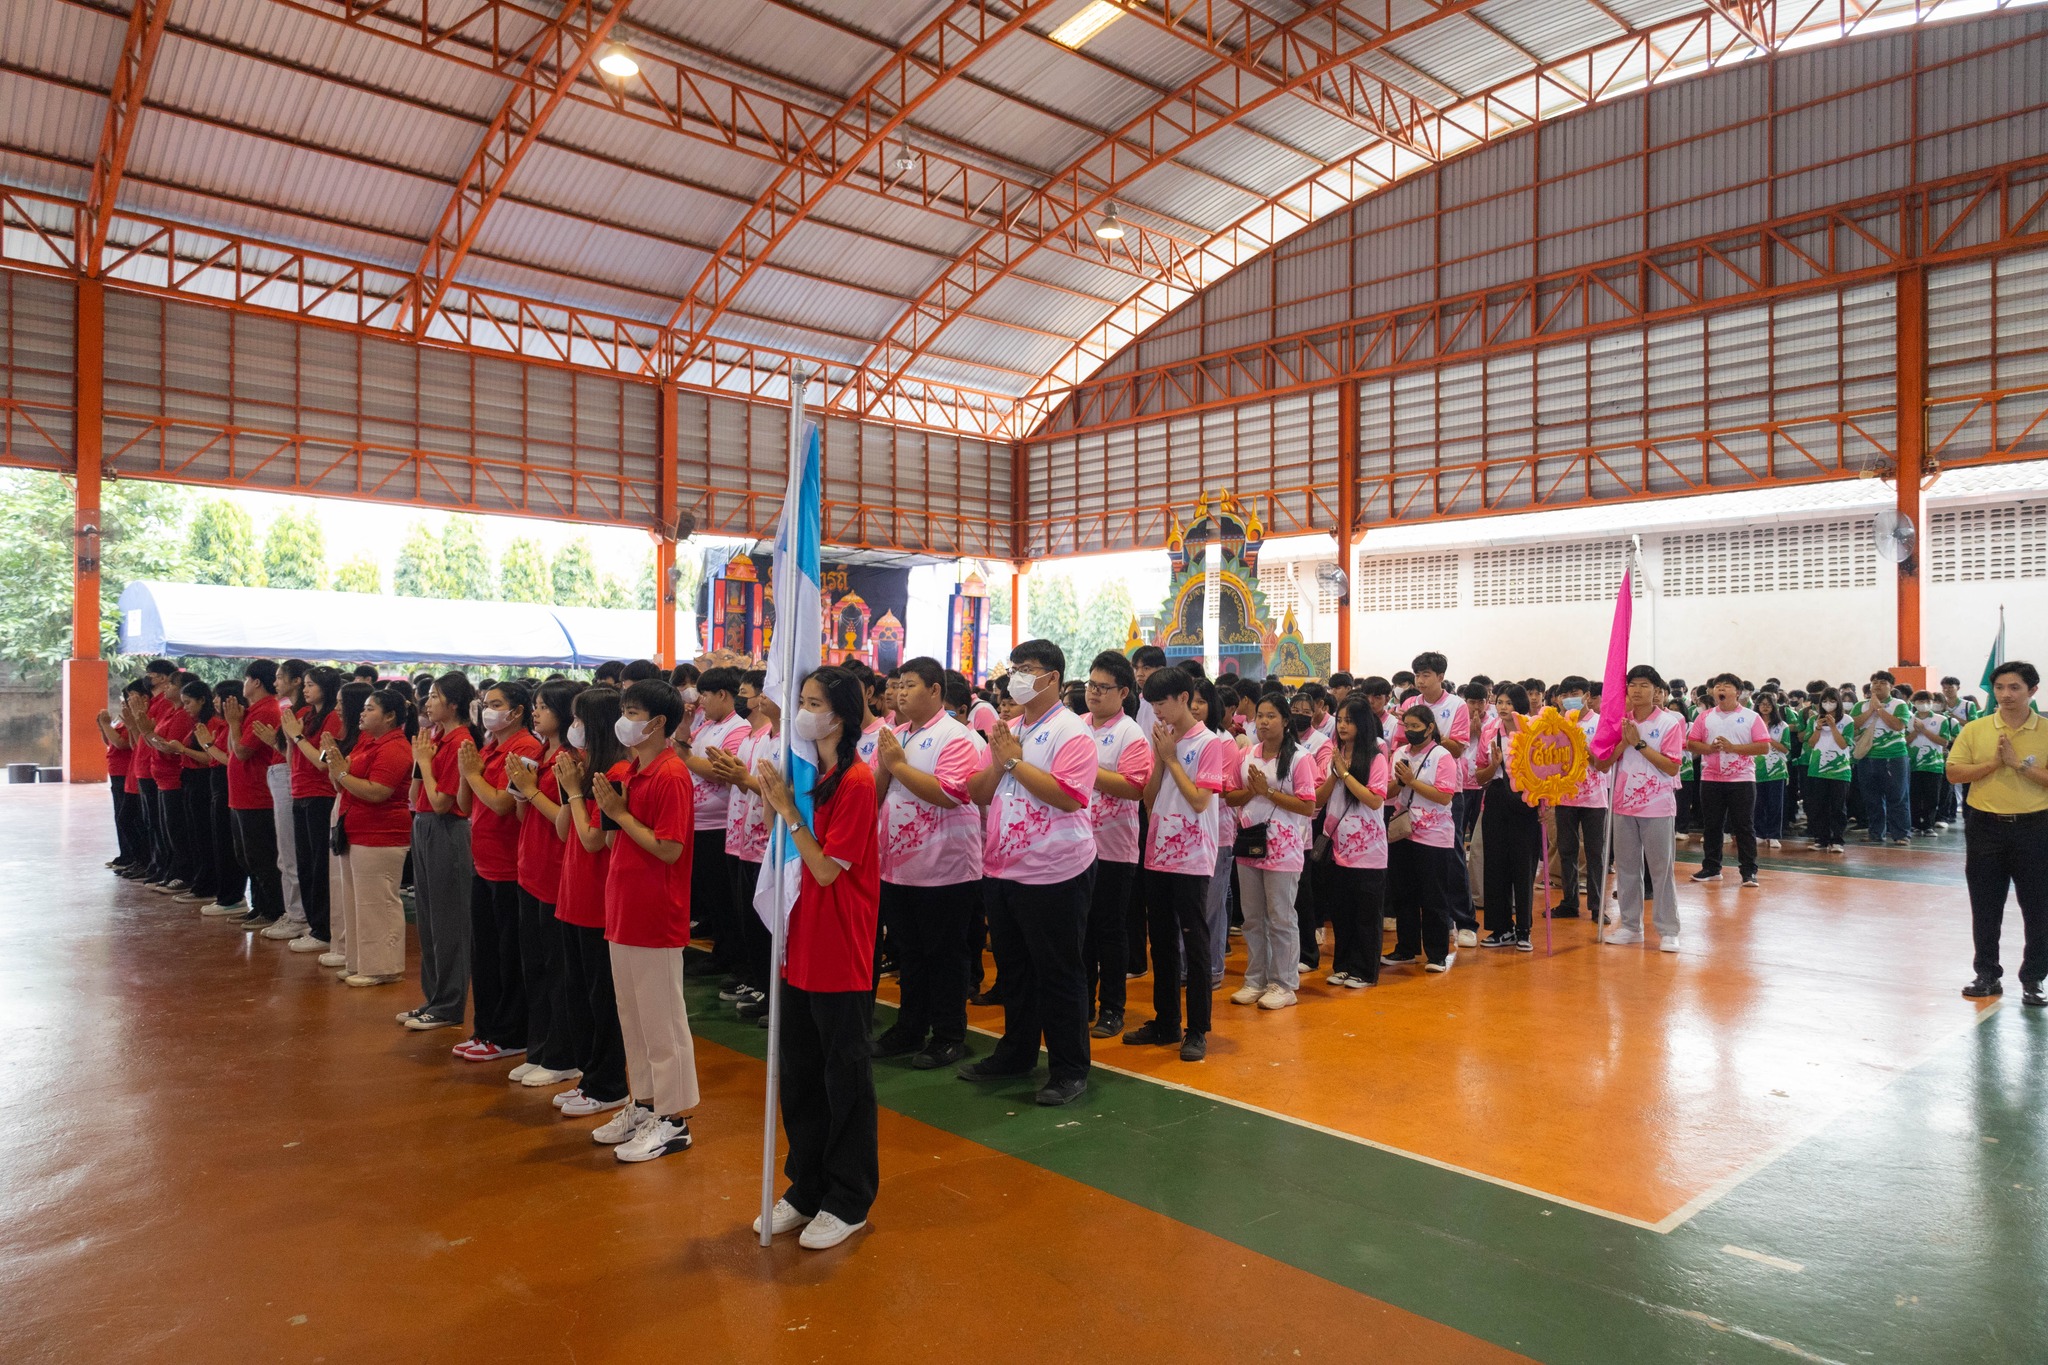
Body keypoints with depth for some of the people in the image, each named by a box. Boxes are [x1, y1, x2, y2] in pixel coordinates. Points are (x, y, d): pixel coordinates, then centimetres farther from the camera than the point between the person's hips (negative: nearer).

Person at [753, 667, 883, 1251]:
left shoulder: (855, 782, -16)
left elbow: (826, 869, -19)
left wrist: (788, 809, -20)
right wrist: (773, 800, -5)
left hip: (839, 951, -8)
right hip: (801, 943, 8)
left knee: (844, 1073, 6)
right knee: (799, 1071, 17)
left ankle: (848, 1201, 21)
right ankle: (806, 1187, 32)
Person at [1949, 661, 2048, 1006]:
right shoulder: (1975, 729, 2)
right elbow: (1953, 773, -1)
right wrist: (1994, 763, -13)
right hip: (1985, 826, 1)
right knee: (1985, 907, 8)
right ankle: (1988, 975, 19)